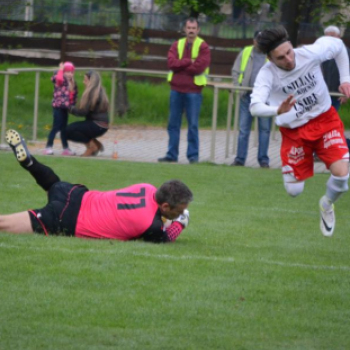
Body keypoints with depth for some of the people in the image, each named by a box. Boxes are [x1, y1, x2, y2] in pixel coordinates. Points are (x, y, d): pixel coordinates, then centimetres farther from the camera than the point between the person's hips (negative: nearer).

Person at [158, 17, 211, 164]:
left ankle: (193, 155, 4)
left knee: (193, 125, -1)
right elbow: (171, 62, -5)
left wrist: (180, 65, -6)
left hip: (193, 91, -4)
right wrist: (188, 61, -13)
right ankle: (171, 154, 13)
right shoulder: (177, 45, 11)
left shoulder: (203, 47, -2)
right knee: (173, 124, 7)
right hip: (176, 90, 4)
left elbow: (199, 67, -14)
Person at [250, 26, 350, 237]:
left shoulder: (310, 54, -21)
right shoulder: (267, 74, -26)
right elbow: (255, 107, -42)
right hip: (294, 131, -1)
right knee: (294, 190, 0)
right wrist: (278, 110, -61)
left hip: (325, 120, 1)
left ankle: (327, 205, 17)